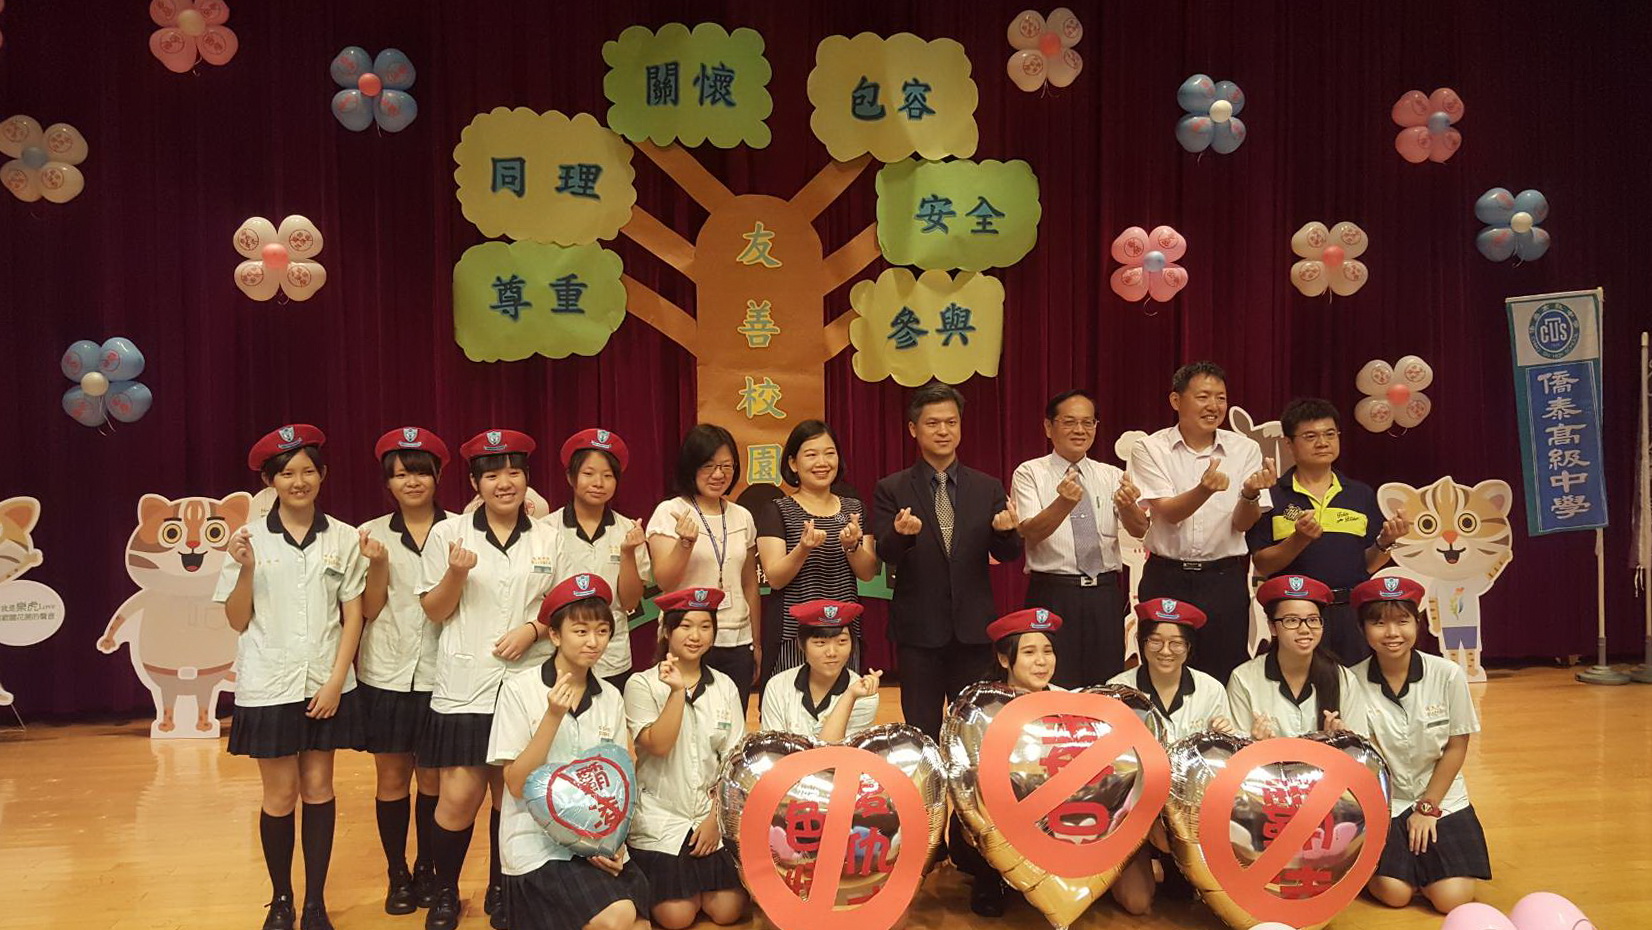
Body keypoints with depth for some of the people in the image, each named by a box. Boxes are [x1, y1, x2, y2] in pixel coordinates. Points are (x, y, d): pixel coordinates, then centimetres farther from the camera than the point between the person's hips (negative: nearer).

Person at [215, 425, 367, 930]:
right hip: (269, 686, -1)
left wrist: (336, 681, -6)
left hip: (325, 685, 1)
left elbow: (353, 614, 1)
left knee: (318, 788, 7)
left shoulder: (344, 538, -1)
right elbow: (238, 621, 1)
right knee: (280, 795, 5)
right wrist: (245, 569, -15)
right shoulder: (250, 538, -2)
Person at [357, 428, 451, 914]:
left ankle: (426, 870, 26)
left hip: (439, 674, 0)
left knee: (433, 778, 10)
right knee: (392, 779, 9)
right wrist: (377, 564, -15)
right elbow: (369, 610, 0)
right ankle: (397, 875, 23)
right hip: (386, 674, 1)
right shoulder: (373, 534, 0)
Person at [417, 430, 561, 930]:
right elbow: (435, 612, 2)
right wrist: (456, 574, -17)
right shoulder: (448, 532, 0)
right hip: (464, 687, -2)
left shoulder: (547, 538, 6)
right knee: (460, 795, -4)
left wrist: (533, 629, -8)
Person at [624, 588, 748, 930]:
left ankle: (699, 881, 22)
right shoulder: (642, 684, -6)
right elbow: (659, 745, -19)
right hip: (660, 821, -3)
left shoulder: (725, 687, 4)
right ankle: (662, 880, 20)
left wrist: (715, 819, -6)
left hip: (714, 816, 3)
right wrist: (677, 691, -25)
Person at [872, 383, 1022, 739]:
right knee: (921, 733, 8)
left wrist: (1006, 532, -23)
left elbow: (1009, 555, 0)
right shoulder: (892, 490, 0)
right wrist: (900, 535, -32)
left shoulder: (988, 488, 6)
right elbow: (884, 555, -9)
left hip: (973, 628, 2)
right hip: (918, 628, -1)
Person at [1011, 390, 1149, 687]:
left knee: (1107, 684, 9)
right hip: (1053, 596, -3)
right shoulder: (1030, 473, 0)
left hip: (1105, 595, 4)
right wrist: (1063, 503, -33)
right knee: (1055, 687, 0)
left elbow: (1139, 530, -4)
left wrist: (1128, 505, -26)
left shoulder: (1111, 475, 10)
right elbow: (1030, 532, -15)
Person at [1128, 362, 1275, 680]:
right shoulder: (1151, 448, -2)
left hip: (1224, 579, 1)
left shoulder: (1245, 449, 2)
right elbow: (1168, 513, -13)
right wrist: (1205, 489, -32)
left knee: (1224, 673, 5)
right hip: (1167, 578, -1)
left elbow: (1243, 524, -2)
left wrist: (1250, 494, -24)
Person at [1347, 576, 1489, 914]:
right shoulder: (1354, 682, -13)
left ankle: (1418, 856, 20)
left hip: (1441, 798, 1)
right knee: (1394, 892, -16)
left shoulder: (1449, 675, -14)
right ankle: (1379, 860, 18)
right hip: (1383, 801, -1)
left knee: (1453, 898, -11)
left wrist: (1428, 807, -4)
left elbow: (1456, 747, -4)